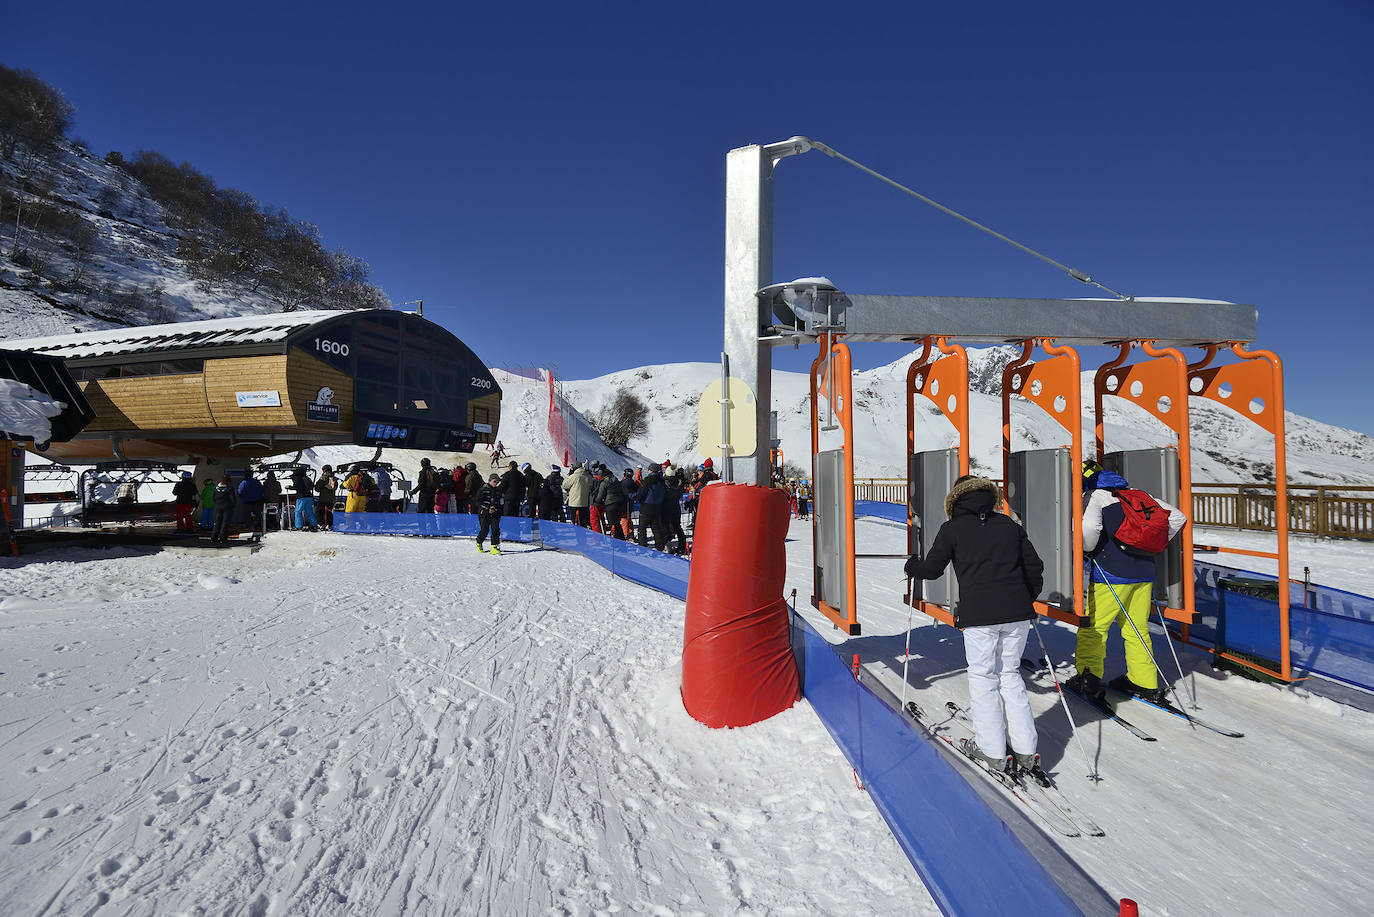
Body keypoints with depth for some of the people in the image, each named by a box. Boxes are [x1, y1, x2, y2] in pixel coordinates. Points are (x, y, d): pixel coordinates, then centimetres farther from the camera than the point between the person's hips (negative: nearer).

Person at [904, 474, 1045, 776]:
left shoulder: (952, 528, 0)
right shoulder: (1009, 524, 12)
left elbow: (932, 568, 0)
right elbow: (1035, 567, 13)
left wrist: (912, 566, 21)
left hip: (979, 615, -4)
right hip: (1017, 612, 5)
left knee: (983, 678, 9)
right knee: (1010, 675, 17)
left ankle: (992, 751, 14)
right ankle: (1025, 750, 18)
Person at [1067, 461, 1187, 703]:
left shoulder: (1094, 497, -6)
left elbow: (1090, 526, -26)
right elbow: (1177, 518, 16)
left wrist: (1087, 550, -8)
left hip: (1112, 573, -7)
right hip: (1144, 572, 7)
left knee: (1094, 626, 0)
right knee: (1137, 629, 16)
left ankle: (1088, 677, -1)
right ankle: (1145, 683, 23)